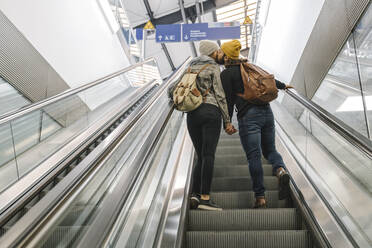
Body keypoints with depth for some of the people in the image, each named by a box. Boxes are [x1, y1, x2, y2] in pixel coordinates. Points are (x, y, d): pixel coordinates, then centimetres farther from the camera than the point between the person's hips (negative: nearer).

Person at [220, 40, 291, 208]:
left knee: (254, 156, -4)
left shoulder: (226, 74, 1)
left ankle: (260, 197, -4)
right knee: (270, 150, 16)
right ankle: (281, 171, -14)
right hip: (267, 112, 6)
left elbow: (229, 100, -5)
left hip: (248, 117, -6)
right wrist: (283, 85, 50)